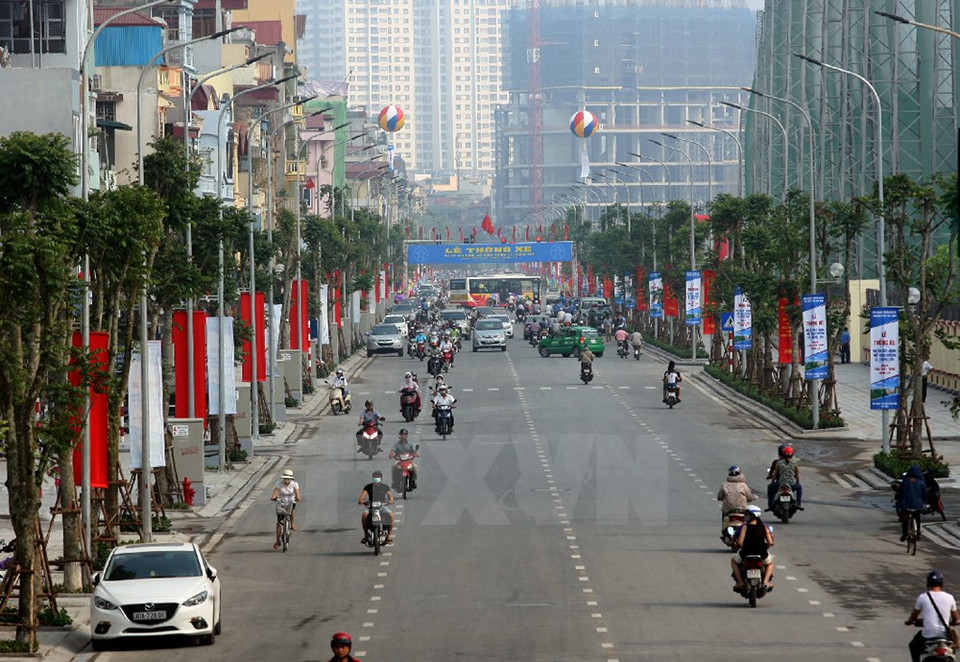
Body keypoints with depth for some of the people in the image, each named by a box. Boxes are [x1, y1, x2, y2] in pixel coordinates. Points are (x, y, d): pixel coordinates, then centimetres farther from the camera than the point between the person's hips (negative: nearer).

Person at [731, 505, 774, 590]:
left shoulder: (745, 526, -5)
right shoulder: (764, 527, 2)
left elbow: (740, 543, -12)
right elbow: (770, 543, -4)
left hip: (746, 553, -2)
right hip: (762, 554, 2)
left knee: (733, 560, 32)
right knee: (770, 562, 37)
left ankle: (740, 582, 17)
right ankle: (765, 581, 14)